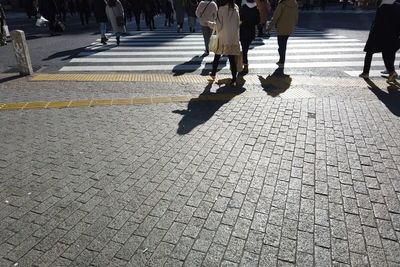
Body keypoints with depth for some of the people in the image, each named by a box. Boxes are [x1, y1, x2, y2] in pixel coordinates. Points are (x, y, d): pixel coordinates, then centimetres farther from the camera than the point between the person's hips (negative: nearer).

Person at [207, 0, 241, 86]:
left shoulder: (221, 10, -10)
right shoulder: (236, 9, 3)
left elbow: (218, 26, -11)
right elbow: (237, 24, 8)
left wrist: (209, 23, 2)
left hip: (223, 39, -3)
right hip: (234, 40, 3)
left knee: (217, 57, 17)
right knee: (232, 59, 3)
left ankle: (213, 73, 31)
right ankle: (234, 80, 0)